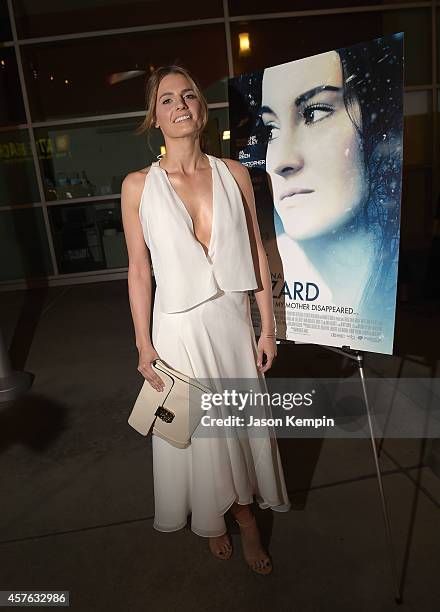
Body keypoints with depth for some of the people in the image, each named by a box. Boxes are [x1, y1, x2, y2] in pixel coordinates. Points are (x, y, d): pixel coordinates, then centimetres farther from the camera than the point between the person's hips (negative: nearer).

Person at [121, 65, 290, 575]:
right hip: (179, 326, -1)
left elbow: (256, 252, 1)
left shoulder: (234, 173, 0)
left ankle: (244, 509, 42)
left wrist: (267, 327, 0)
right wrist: (144, 345, -5)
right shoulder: (138, 185, -6)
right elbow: (138, 269, -3)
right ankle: (212, 517, 44)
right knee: (196, 427, 16)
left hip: (232, 318, 2)